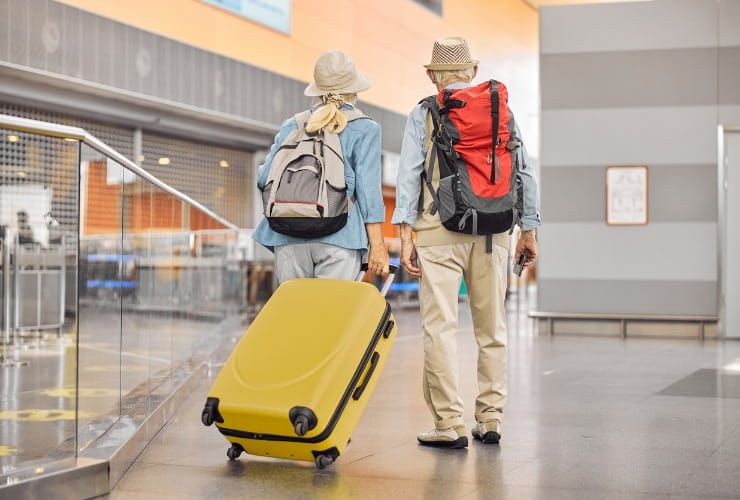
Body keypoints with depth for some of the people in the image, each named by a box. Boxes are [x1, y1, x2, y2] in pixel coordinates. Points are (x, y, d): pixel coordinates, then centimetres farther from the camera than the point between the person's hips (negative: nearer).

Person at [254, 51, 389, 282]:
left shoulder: (291, 126, 15)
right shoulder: (365, 129, 6)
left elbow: (264, 179, 10)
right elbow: (368, 188, -2)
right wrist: (377, 245, -2)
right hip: (338, 237, -3)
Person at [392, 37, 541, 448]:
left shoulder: (424, 114, 5)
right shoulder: (503, 109, 12)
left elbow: (409, 175, -3)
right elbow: (526, 173, 10)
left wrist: (406, 234, -4)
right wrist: (529, 231, 14)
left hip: (441, 231, -3)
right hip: (495, 233, 3)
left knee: (441, 326, -2)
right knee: (492, 328, 9)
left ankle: (450, 425, -6)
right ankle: (491, 421, 13)